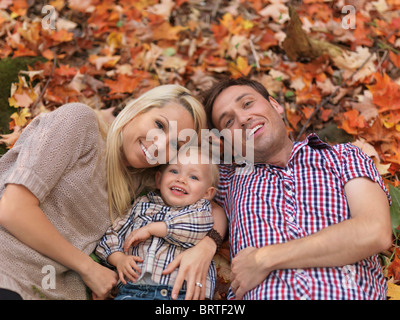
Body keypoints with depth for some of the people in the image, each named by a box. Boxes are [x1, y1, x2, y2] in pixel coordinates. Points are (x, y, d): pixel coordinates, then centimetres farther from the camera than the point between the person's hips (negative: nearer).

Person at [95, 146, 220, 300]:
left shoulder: (201, 207, 16)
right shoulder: (142, 204, 23)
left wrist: (151, 228, -5)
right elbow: (113, 235, 23)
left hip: (182, 291, -1)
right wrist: (119, 259, 0)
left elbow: (200, 224, -8)